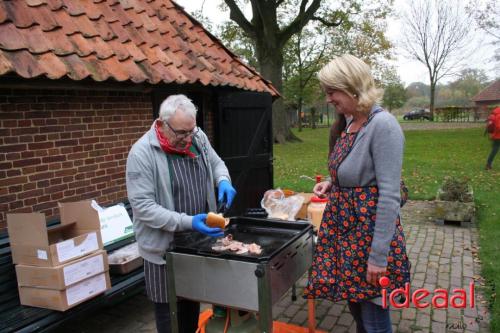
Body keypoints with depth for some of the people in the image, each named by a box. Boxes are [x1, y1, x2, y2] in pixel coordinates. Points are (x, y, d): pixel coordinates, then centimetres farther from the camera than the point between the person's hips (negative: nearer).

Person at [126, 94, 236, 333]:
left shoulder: (197, 136, -3)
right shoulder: (142, 153, -20)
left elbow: (215, 162, 14)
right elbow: (142, 206, -22)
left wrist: (223, 181, -9)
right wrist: (187, 222, -29)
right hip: (164, 245, -5)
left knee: (193, 300, 21)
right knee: (168, 306, 10)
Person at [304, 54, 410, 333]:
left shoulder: (383, 125, -20)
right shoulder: (349, 123, 6)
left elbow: (389, 195, -23)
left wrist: (379, 255, -22)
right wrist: (332, 183, 3)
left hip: (370, 231, -8)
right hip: (346, 229, 8)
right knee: (355, 306, 22)